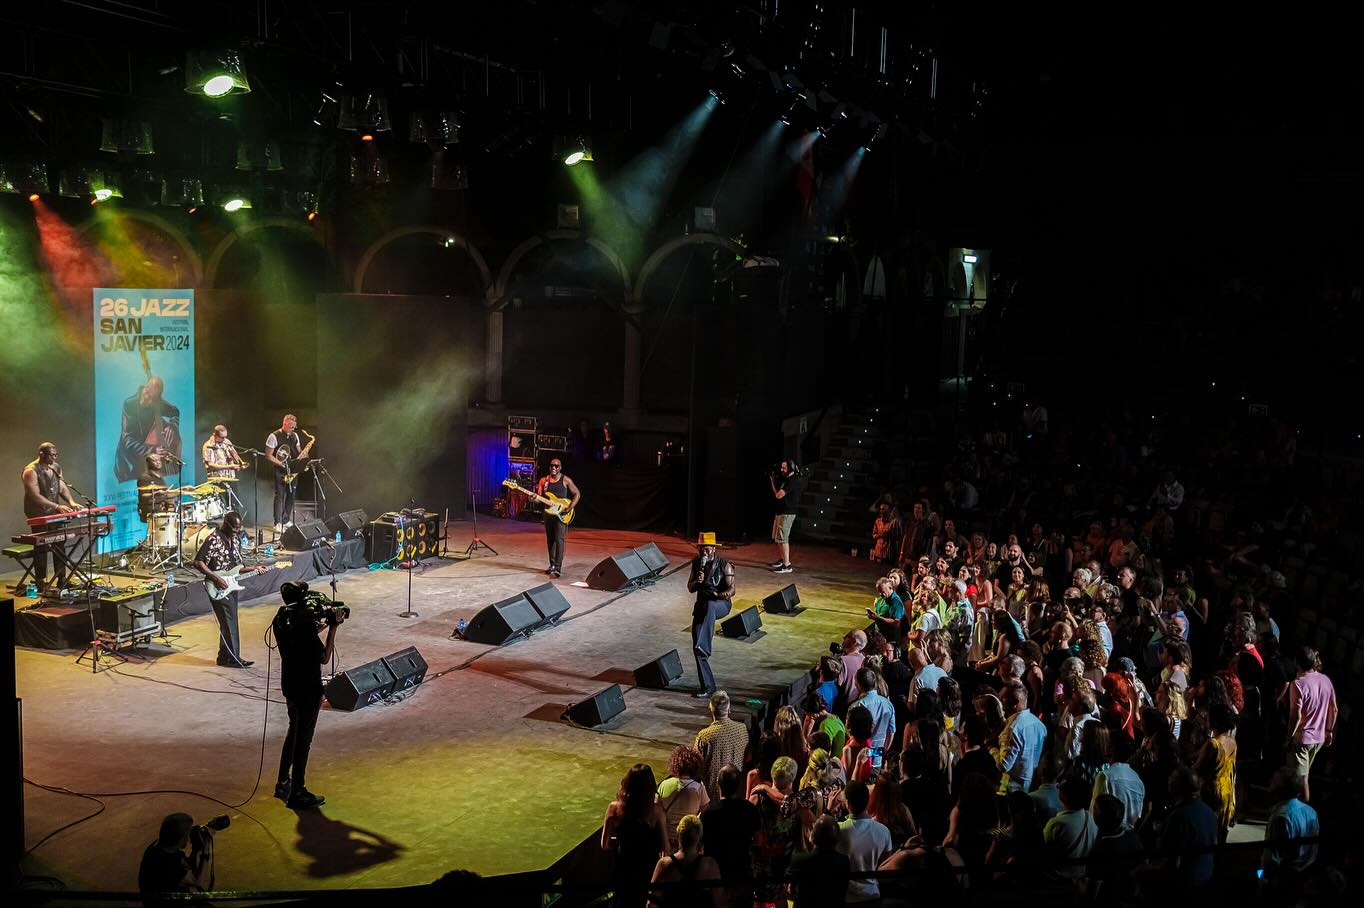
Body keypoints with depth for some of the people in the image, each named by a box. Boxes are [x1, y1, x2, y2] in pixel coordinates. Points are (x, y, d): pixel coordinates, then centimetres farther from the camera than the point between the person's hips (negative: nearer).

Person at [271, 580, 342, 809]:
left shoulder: (281, 619, 0)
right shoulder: (304, 623, -25)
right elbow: (324, 658, -20)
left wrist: (321, 625, 9)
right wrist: (333, 628, -18)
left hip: (289, 685, 8)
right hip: (308, 689, -8)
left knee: (294, 731, 25)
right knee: (303, 739, 3)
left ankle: (283, 783, 34)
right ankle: (296, 794, 12)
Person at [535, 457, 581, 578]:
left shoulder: (566, 480, -3)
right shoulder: (543, 480, 8)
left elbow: (577, 494, 1)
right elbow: (539, 496, 7)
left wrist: (569, 508, -12)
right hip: (548, 513, 5)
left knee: (559, 539, -14)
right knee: (550, 540, 12)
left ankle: (558, 568, -17)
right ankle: (552, 565, 23)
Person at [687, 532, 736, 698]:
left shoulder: (724, 565, -7)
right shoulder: (697, 564, 7)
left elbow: (731, 589, -11)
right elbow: (690, 588, 11)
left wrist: (725, 594, -34)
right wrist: (697, 581, -12)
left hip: (720, 604, -5)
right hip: (701, 606, 5)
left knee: (709, 605, -43)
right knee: (696, 648, -6)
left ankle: (703, 647, -54)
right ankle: (707, 685, 5)